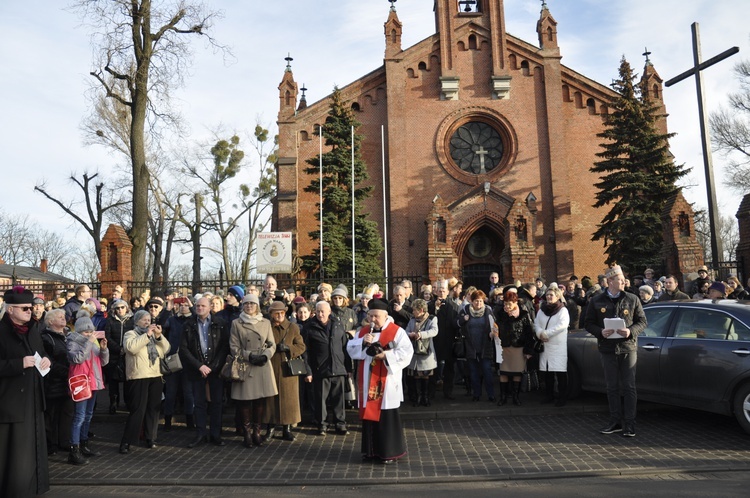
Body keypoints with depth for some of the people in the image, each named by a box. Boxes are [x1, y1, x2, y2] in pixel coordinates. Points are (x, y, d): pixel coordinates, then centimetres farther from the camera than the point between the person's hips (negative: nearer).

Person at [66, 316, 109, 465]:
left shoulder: (93, 342, 13)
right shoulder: (73, 342, -6)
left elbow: (104, 361, 10)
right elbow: (77, 358, -24)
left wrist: (103, 348, -7)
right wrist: (88, 343, -22)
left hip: (93, 382, 8)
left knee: (88, 415, 15)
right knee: (79, 417, -11)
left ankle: (84, 444, 25)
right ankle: (74, 451, -9)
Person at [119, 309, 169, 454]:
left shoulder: (154, 335, 18)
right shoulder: (130, 334, 1)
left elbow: (166, 349, 6)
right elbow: (131, 347, -20)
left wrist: (159, 336, -8)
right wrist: (147, 335, -18)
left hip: (155, 376, 6)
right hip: (139, 377, -5)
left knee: (153, 408, 9)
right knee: (137, 410, -7)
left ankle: (150, 438, 19)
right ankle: (126, 441, 1)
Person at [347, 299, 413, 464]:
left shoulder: (397, 331, -5)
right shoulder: (363, 331, 10)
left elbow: (406, 351, -12)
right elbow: (350, 349, 5)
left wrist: (386, 355, -20)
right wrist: (363, 342, -13)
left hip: (387, 382, -5)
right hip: (368, 381, 5)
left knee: (387, 416, -1)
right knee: (369, 414, 9)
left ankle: (390, 451, 11)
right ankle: (371, 450, 21)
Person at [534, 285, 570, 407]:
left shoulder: (563, 310, -2)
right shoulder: (542, 310, 13)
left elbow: (562, 325, -16)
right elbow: (536, 323, 8)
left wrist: (546, 333, -16)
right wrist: (540, 333, -12)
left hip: (559, 346, -5)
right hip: (545, 346, 5)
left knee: (560, 372, -6)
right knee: (547, 372, 9)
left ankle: (562, 397, 2)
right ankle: (550, 395, 21)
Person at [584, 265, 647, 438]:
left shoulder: (632, 300, 3)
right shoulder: (597, 301, 3)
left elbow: (642, 321, 5)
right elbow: (589, 324, 6)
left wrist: (631, 331, -14)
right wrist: (600, 332, -13)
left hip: (628, 347, -1)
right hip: (608, 349, 1)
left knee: (629, 387, 1)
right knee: (612, 388, 9)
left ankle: (629, 423, 9)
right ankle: (615, 421, 20)